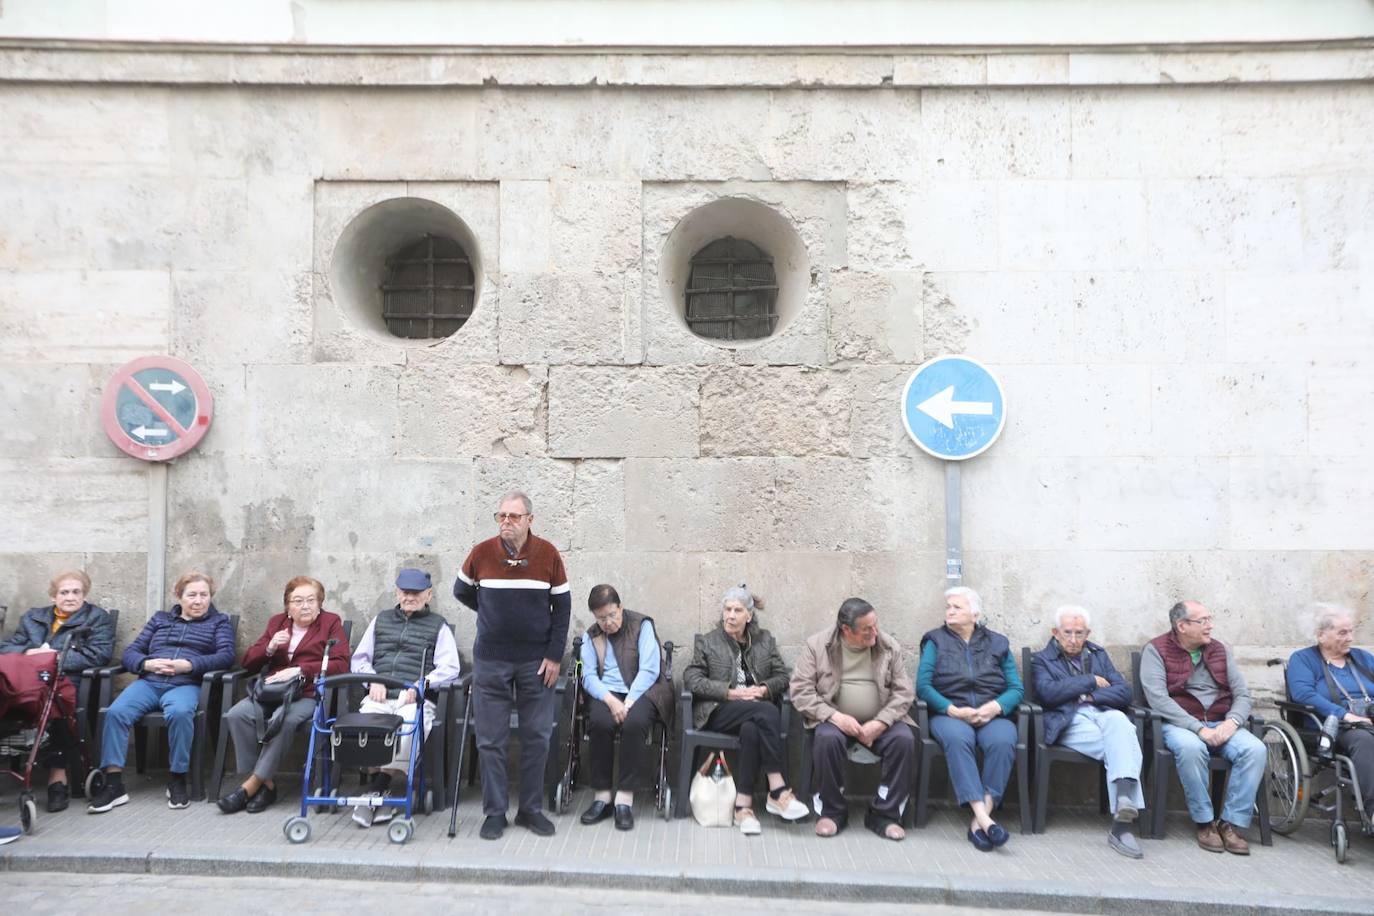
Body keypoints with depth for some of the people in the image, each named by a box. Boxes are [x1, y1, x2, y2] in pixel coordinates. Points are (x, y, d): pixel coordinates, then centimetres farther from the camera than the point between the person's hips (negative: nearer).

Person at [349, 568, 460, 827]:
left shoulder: (438, 625, 17)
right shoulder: (381, 620, 28)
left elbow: (449, 669, 6)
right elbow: (360, 658, 26)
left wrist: (422, 684, -11)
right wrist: (373, 680, 5)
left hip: (415, 699, -2)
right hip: (379, 696, 2)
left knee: (408, 725, -35)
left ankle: (378, 789, -24)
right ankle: (380, 793, -23)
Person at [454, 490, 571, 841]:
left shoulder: (548, 554, -6)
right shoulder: (482, 553, -6)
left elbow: (562, 606, 0)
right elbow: (461, 591, 13)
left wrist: (554, 656, -4)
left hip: (536, 661, 0)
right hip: (490, 661, 0)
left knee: (537, 737, 7)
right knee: (490, 740, 5)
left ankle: (531, 809, 21)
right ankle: (495, 812, 17)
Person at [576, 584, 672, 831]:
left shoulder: (642, 625, 3)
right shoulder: (591, 635, 14)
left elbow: (649, 669, -6)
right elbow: (589, 676, 2)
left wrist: (629, 702, -17)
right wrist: (610, 700, -17)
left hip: (642, 691, -2)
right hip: (607, 693, 2)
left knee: (634, 723, -35)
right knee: (600, 722, -31)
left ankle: (625, 799, -27)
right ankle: (601, 796, -21)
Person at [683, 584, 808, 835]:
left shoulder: (765, 640, 18)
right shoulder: (707, 642, 11)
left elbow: (783, 675, 13)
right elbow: (691, 679, -2)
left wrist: (763, 690, -10)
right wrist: (731, 693, -12)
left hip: (757, 710, 2)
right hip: (719, 711, -2)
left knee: (751, 729, -37)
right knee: (767, 712, -33)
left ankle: (743, 805, -33)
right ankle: (778, 791, -31)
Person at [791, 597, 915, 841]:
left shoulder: (889, 646, 2)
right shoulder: (817, 645, -4)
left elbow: (903, 691, 0)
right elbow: (800, 691, -8)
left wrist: (880, 723, -16)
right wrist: (836, 716, -21)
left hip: (879, 722, 2)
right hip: (835, 719, -2)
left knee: (904, 739, -27)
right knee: (827, 738, -33)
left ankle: (884, 814, -11)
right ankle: (832, 812, -12)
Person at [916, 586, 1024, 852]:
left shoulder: (997, 643, 17)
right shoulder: (936, 641, 13)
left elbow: (1016, 688, 8)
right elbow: (923, 685, 1)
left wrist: (995, 707, -12)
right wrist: (952, 710, -12)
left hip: (992, 715, 1)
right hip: (949, 714, -1)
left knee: (1003, 741, -33)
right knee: (957, 738, -36)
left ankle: (979, 818, -33)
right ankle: (983, 817, -40)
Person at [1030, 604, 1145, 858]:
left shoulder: (1098, 655, 27)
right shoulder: (1041, 660, 16)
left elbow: (1124, 693, 14)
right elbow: (1048, 693, -7)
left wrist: (1091, 696, -3)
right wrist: (1090, 680, 0)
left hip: (1104, 714, 3)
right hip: (1070, 722, -3)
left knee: (1118, 720, -37)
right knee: (1122, 745, -33)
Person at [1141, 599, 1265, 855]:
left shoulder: (1220, 650, 13)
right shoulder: (1156, 650, -3)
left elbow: (1243, 693, 9)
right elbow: (1158, 699, -14)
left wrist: (1232, 721, -13)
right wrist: (1199, 729, -21)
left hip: (1221, 724, 5)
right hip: (1179, 724, -5)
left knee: (1255, 749, -24)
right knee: (1190, 748, -37)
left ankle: (1232, 823, -15)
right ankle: (1205, 822, -18)